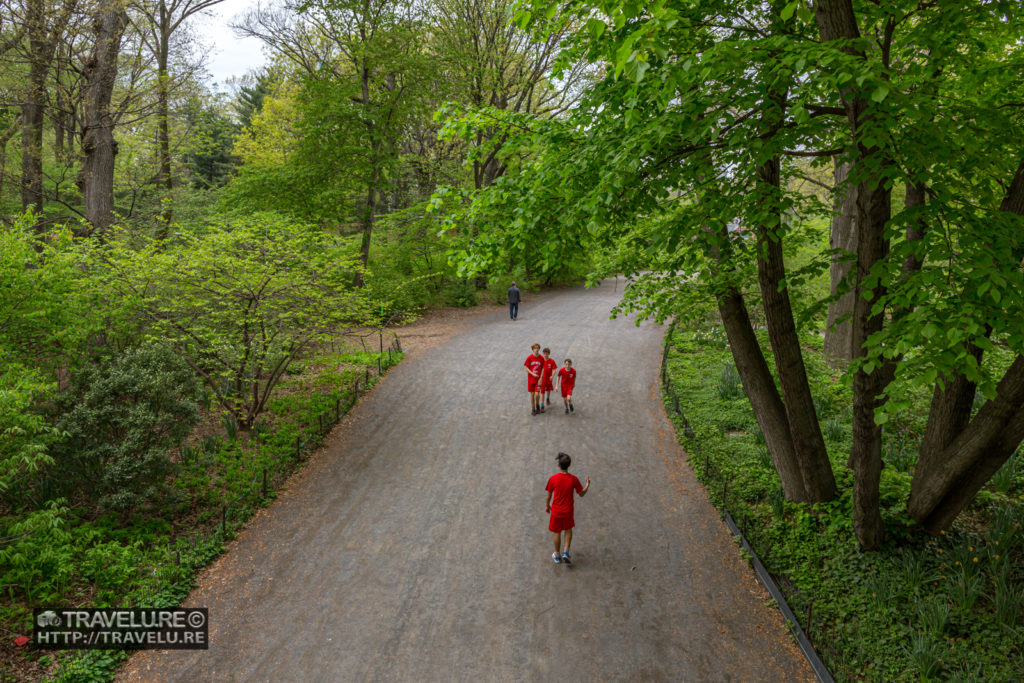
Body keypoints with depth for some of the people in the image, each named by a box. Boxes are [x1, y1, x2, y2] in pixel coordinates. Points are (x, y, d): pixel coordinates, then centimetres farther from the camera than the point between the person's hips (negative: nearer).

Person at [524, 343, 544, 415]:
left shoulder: (541, 358, -5)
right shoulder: (529, 358, -7)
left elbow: (543, 369, 1)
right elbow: (527, 369, -5)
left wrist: (540, 379, -5)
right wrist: (533, 374, -20)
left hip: (538, 379, 0)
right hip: (531, 379, 0)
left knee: (537, 394, -7)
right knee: (532, 394, 5)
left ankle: (537, 406, 21)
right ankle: (533, 409, 19)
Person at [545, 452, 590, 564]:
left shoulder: (553, 478, -17)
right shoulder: (573, 479, -15)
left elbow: (549, 495, -5)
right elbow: (581, 494, -4)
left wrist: (548, 506, 12)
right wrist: (588, 484, 9)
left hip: (556, 510, 0)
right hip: (568, 511, 1)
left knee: (557, 533, 17)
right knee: (568, 530, 25)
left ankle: (557, 556, 32)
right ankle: (566, 553, 15)